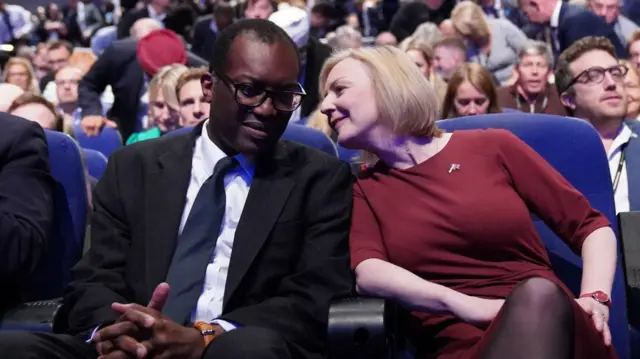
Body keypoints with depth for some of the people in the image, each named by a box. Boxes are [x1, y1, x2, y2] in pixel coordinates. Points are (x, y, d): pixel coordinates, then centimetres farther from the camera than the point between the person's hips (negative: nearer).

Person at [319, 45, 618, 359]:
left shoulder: (492, 146, 11)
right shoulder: (365, 190, 15)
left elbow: (591, 226, 13)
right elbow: (368, 273, -5)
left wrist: (595, 297, -6)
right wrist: (466, 306, -21)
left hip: (544, 321, 1)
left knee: (536, 293, -35)